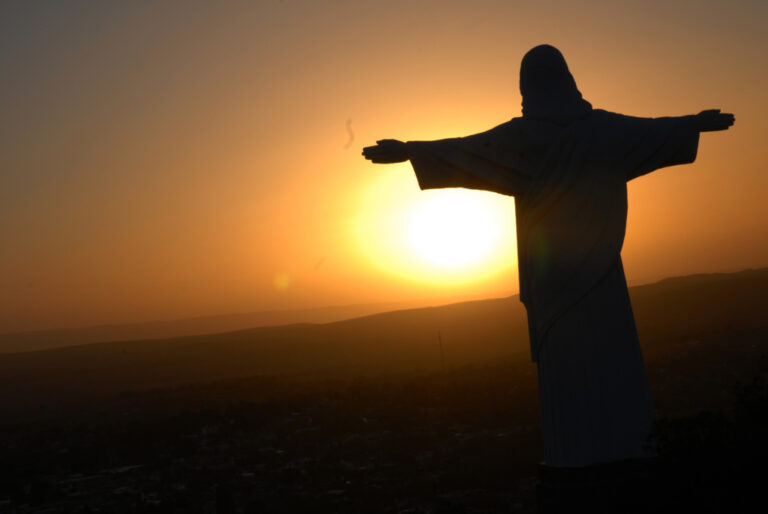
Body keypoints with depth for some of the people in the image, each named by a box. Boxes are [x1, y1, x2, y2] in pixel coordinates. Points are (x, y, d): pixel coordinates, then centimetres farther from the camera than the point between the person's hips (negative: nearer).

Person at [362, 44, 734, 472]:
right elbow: (657, 129, 15)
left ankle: (573, 449, 4)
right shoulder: (600, 125, 3)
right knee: (611, 344, 8)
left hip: (550, 258, -2)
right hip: (597, 256, 3)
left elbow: (465, 149, -15)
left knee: (561, 349, 1)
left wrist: (408, 151, -12)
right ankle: (628, 437, 10)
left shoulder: (524, 133, -8)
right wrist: (698, 123, 32)